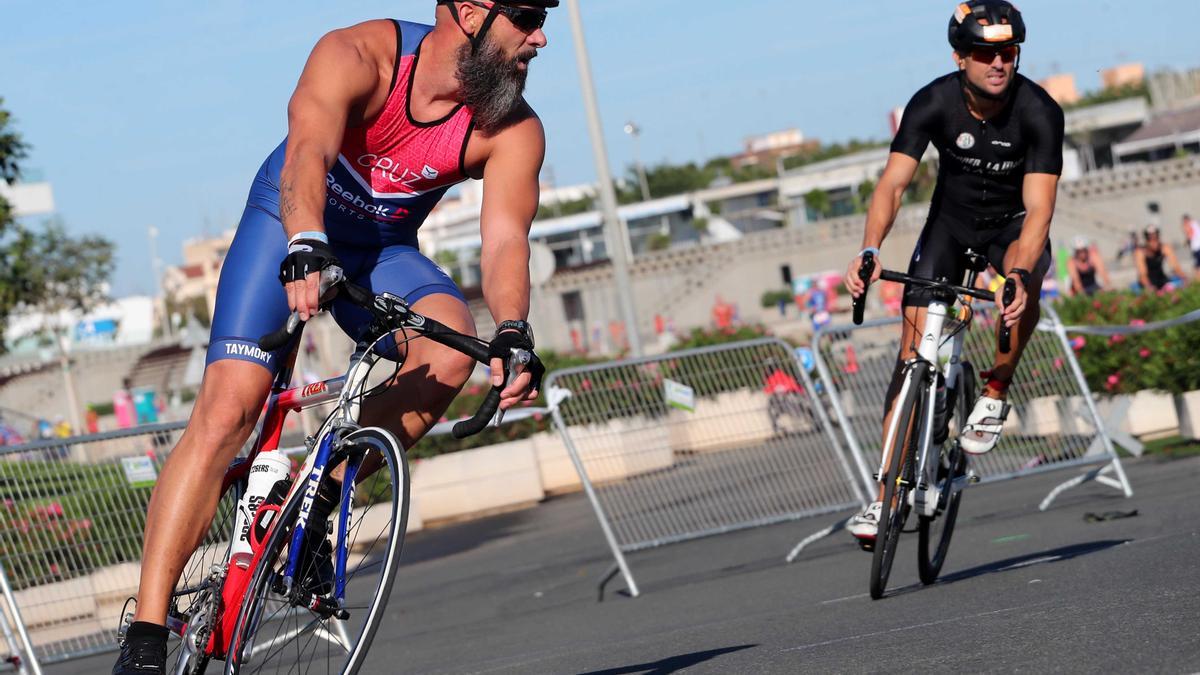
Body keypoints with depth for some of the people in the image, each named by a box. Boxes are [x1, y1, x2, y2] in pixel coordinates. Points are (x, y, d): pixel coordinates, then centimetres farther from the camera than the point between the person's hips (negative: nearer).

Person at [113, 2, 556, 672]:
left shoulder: (514, 131, -17)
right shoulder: (358, 58, -28)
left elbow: (505, 237, -27)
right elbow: (306, 154, -43)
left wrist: (513, 331, -46)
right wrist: (307, 249, -61)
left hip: (381, 251, 3)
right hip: (292, 224, -3)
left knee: (449, 351, -29)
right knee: (226, 410, -20)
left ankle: (317, 505, -10)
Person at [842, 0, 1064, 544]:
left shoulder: (1039, 112, -26)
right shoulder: (933, 103, -22)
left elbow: (1038, 206, -33)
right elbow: (893, 183, -30)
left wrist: (1018, 275, -50)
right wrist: (870, 249, -48)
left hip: (1014, 225, -1)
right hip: (951, 221, 2)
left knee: (1024, 278, -38)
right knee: (914, 353, -9)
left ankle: (995, 393, -13)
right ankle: (889, 494, -5)